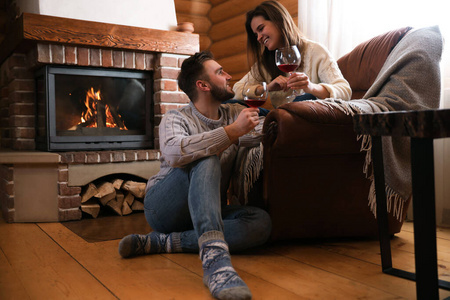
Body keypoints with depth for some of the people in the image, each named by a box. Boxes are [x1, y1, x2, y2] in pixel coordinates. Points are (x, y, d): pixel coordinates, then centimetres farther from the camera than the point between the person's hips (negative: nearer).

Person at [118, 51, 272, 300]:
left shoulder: (235, 114, 11)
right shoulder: (176, 118, -6)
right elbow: (174, 153, -29)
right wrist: (232, 131, -32)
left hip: (208, 214, 5)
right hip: (163, 206, -4)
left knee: (261, 223, -26)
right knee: (207, 160, -33)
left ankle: (158, 242, -27)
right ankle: (215, 259, -51)